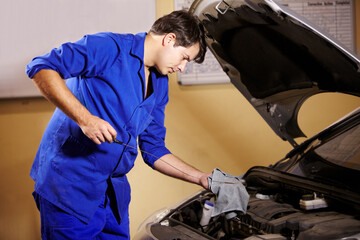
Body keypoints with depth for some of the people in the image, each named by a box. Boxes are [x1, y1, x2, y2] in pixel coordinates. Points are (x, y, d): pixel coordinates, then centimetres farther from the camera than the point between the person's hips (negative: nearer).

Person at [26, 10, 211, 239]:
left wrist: (201, 177, 9)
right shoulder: (110, 48, -12)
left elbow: (154, 150, 17)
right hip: (70, 186, -7)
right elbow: (41, 67, -20)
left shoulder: (160, 86, 14)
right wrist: (84, 118, -28)